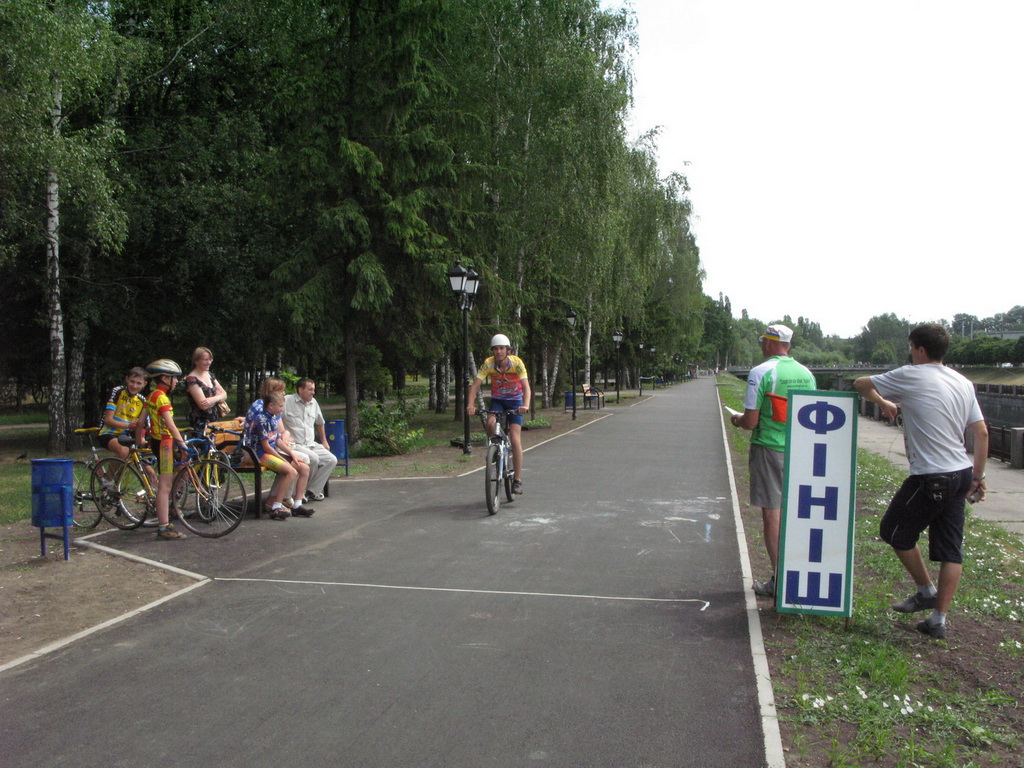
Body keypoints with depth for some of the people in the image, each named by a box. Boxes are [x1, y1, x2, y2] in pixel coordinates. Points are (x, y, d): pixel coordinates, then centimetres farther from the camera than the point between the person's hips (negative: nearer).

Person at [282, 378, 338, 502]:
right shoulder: (286, 401, -7)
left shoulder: (313, 403, 14)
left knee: (332, 460, -8)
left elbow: (320, 422, 29)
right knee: (313, 458, -31)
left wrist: (324, 440, 31)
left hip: (311, 444, 7)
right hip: (294, 445, -7)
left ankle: (312, 491, -3)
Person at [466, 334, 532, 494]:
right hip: (497, 400, 2)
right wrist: (470, 405, -37)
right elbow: (475, 385, -20)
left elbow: (526, 386, -27)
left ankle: (518, 480, -5)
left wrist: (526, 405, -45)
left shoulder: (517, 363, -21)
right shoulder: (488, 363, -16)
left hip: (515, 400, -2)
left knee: (515, 440, -13)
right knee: (490, 423, -30)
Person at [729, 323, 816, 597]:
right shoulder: (806, 374, 6)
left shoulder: (761, 372, -12)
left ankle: (779, 578, 4)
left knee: (772, 513, 1)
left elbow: (751, 421, -14)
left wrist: (737, 420, 8)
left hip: (769, 449, -6)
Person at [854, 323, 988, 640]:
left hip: (931, 477, -8)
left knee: (894, 531, 13)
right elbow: (981, 432, 10)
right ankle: (938, 619, 16)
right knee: (951, 548, 10)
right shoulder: (964, 383, 9)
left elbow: (860, 384, 1)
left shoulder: (911, 377, -10)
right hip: (962, 474, 8)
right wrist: (978, 477, 16)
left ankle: (926, 591, 24)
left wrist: (884, 403, 20)